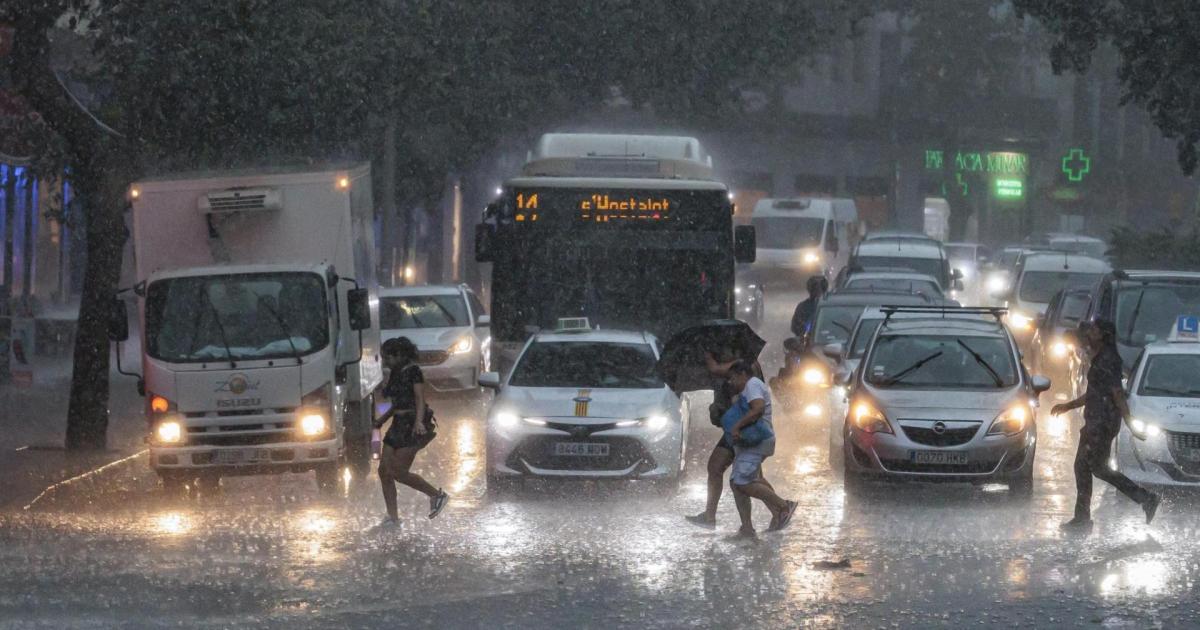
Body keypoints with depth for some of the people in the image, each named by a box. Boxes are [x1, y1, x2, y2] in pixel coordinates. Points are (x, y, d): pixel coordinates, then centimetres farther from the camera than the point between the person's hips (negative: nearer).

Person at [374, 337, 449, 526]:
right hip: (398, 425, 9)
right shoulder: (395, 373, 15)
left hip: (412, 426, -9)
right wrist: (381, 420, 35)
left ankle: (437, 495, 2)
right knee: (384, 471, 2)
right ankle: (393, 517, 6)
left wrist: (419, 421, -33)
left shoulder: (413, 371, -10)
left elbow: (420, 399, -17)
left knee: (399, 473, -14)